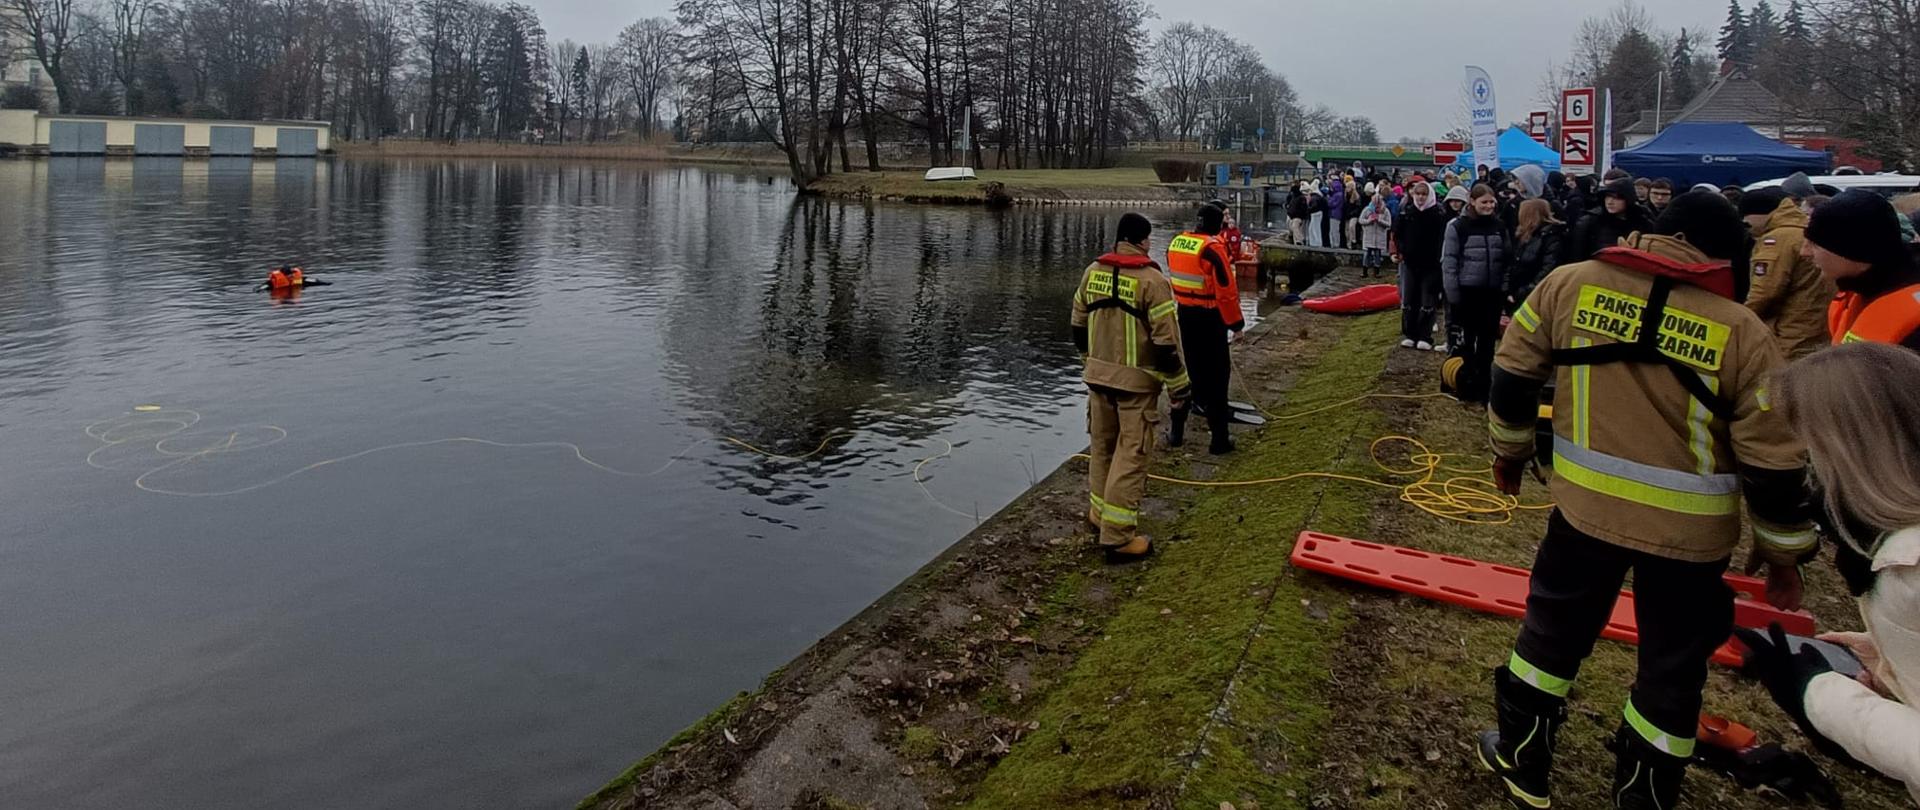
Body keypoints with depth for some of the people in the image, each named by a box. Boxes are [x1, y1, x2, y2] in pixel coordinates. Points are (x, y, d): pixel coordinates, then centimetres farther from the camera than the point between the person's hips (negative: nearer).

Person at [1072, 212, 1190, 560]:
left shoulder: (1093, 272, 3)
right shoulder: (1152, 280, -15)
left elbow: (1079, 325, 13)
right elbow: (1166, 340, -15)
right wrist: (1178, 386, -6)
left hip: (1098, 375, 6)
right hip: (1137, 379, -6)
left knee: (1102, 445, 20)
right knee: (1131, 453, -1)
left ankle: (1100, 511, 34)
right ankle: (1118, 535, 0)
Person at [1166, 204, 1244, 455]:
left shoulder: (1175, 243, 3)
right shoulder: (1213, 248, -18)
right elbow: (1226, 291, -17)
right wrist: (1235, 323, -8)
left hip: (1184, 314, 6)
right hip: (1209, 318, -6)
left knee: (1184, 370, 17)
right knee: (1216, 376, 2)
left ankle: (1176, 431, 22)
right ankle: (1219, 439, 7)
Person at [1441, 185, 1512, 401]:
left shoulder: (1499, 227, 6)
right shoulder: (1458, 227, -6)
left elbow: (1508, 260, 11)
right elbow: (1449, 262, -7)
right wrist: (1453, 295, -11)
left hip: (1492, 293, 4)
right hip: (1466, 292, -4)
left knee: (1488, 341, 10)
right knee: (1464, 341, 3)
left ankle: (1483, 386, 20)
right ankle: (1466, 387, 13)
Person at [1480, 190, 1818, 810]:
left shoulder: (1567, 284, -7)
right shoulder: (1742, 331, -12)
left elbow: (1512, 377, 3)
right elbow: (1774, 464, -9)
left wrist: (1510, 449, 19)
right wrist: (1784, 553, 5)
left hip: (1586, 506, 2)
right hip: (1689, 530, -1)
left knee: (1552, 631, 21)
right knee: (1673, 667, 17)